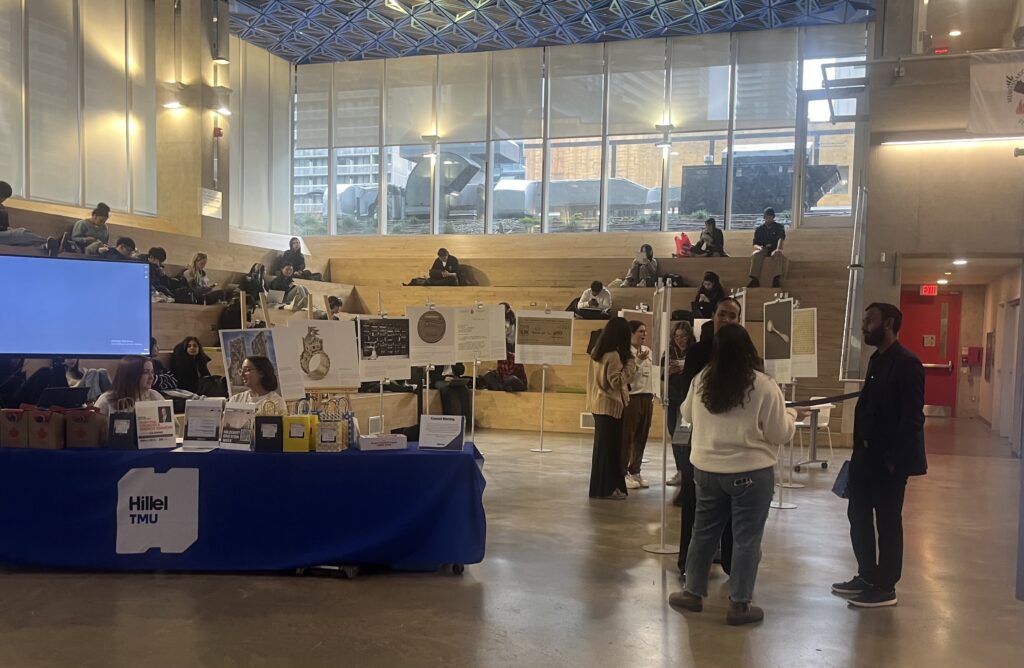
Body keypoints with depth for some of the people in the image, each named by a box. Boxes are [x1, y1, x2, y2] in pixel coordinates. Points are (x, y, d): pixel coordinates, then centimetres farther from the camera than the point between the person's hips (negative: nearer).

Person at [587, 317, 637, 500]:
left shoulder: (597, 352, 8)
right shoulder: (614, 355, -17)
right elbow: (616, 381, -20)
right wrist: (631, 364, -17)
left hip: (598, 404, 9)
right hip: (611, 405, -9)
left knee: (602, 445, 14)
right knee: (609, 446, -1)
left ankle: (600, 486, 22)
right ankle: (607, 488, 5)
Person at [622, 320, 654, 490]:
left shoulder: (647, 350, 13)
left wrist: (652, 397, 13)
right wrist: (638, 360, -24)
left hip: (646, 397, 7)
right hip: (631, 397, -7)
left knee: (641, 437, 10)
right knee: (627, 436, -1)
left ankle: (635, 471, 19)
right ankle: (623, 472, 6)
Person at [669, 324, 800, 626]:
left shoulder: (701, 380, -2)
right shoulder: (764, 385, -16)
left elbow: (687, 415, 15)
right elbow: (780, 434, -10)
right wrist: (791, 415, 10)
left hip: (707, 469, 5)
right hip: (751, 473, -4)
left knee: (704, 531, 17)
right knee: (746, 538, 7)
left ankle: (693, 592, 27)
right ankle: (739, 605, 14)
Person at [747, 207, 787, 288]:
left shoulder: (779, 227, 7)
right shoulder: (759, 229, 12)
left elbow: (781, 239, -14)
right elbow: (755, 244, 6)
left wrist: (778, 249, -37)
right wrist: (759, 247, -21)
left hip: (774, 250, -1)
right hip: (763, 250, 1)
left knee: (777, 254, -37)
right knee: (756, 254, -33)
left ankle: (776, 279, -53)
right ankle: (754, 280, -47)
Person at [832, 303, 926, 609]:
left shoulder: (907, 363, -16)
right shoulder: (877, 360, 12)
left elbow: (911, 418, -19)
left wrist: (895, 460, -20)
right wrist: (860, 449, 13)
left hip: (889, 459, -9)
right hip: (867, 454, 9)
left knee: (887, 522, 3)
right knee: (858, 515, 14)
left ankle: (885, 588, 16)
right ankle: (867, 576, 28)